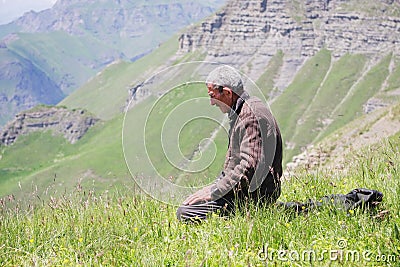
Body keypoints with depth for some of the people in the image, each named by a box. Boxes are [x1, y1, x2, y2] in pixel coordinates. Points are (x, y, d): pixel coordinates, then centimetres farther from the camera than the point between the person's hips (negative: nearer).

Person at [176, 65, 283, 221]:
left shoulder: (251, 115, -18)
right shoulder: (239, 113, 16)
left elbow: (249, 167, -27)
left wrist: (213, 192, -23)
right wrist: (214, 186, 15)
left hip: (254, 191, -11)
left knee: (185, 214, -20)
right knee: (183, 209, 18)